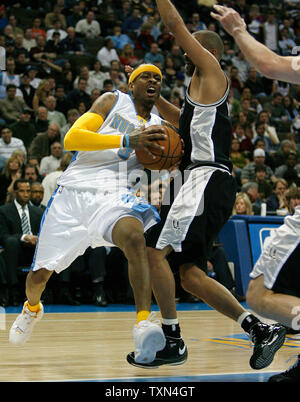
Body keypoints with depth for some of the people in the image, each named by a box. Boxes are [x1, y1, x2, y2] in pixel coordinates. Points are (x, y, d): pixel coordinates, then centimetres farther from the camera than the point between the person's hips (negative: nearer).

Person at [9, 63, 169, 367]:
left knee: (134, 237, -35)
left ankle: (143, 325, -42)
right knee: (39, 274, 8)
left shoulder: (157, 127, 18)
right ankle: (32, 308, 44)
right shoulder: (112, 102, 5)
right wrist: (128, 142, -19)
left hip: (114, 197, 1)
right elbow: (71, 139, -10)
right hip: (73, 192, -1)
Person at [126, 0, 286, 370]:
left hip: (206, 179, -10)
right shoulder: (201, 91, 27)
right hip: (209, 185, 10)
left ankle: (172, 341, -8)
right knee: (190, 274, 6)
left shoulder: (212, 72, 1)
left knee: (154, 251, -14)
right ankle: (260, 329, 3)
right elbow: (178, 119, 47)